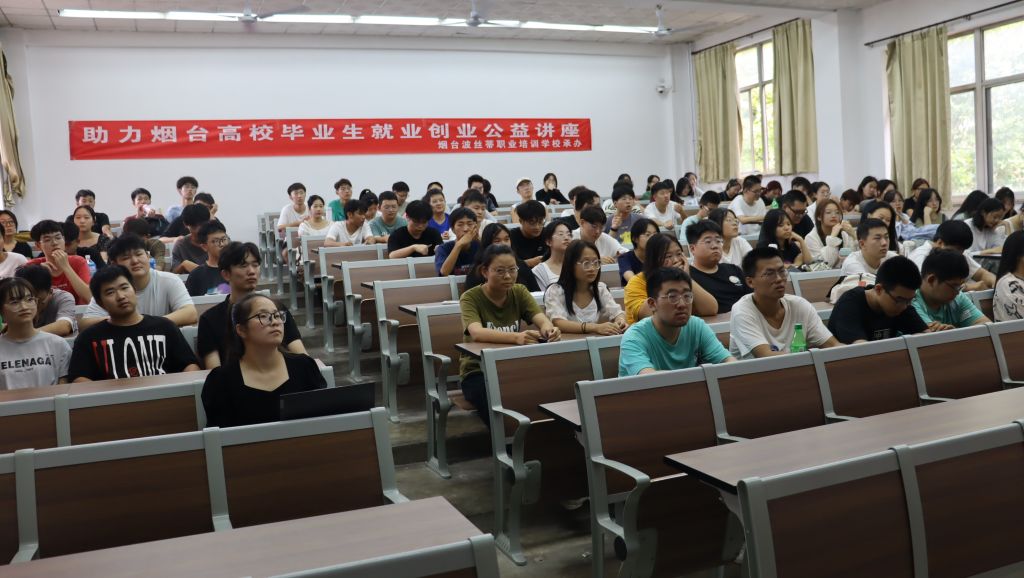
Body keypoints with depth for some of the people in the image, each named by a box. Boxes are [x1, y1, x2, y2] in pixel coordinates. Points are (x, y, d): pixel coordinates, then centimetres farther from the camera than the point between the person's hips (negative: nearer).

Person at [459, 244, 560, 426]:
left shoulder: (519, 292, 2)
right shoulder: (470, 298, -11)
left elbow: (542, 319, -14)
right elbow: (476, 333, -31)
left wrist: (549, 329, -40)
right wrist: (516, 337, -48)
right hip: (478, 371, -4)